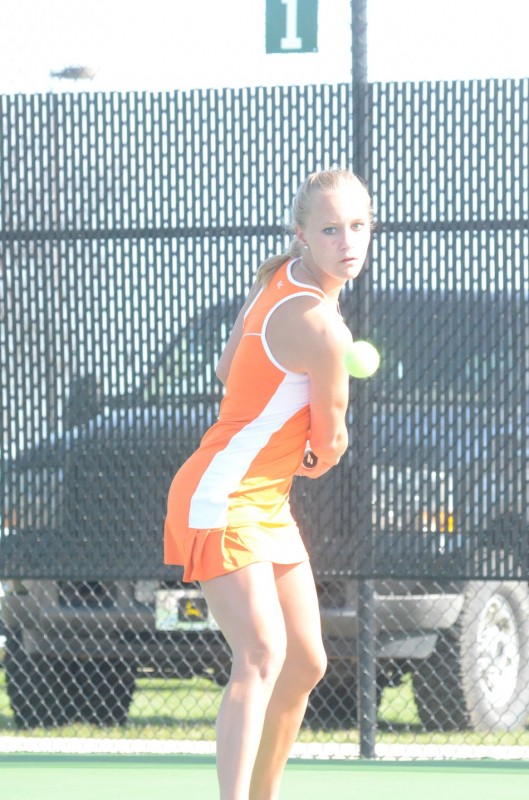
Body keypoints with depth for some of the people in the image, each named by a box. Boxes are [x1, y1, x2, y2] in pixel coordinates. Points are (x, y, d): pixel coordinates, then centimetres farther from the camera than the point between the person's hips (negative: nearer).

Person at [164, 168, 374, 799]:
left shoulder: (280, 280, 5)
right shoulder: (321, 327, -23)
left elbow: (228, 367, 20)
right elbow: (330, 443, -8)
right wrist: (316, 457, 14)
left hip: (268, 504, 10)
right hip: (222, 498, -10)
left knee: (306, 664, 15)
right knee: (264, 653, -26)